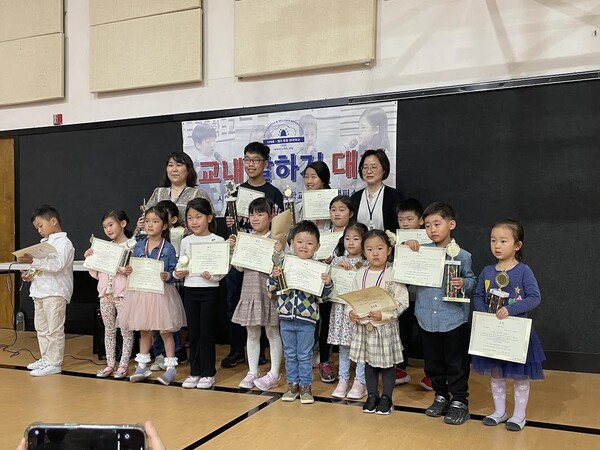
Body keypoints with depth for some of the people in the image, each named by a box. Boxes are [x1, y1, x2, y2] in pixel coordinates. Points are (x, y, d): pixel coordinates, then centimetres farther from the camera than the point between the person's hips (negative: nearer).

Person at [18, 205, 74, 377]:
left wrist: (33, 261, -30)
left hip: (55, 292, -10)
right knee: (41, 328, 16)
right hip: (40, 291, 10)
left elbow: (58, 265, -24)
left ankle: (54, 364, 1)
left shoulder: (63, 242, -10)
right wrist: (30, 274, 4)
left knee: (54, 329, -5)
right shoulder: (45, 243, 18)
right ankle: (46, 358, 26)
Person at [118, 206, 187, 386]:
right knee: (143, 331, 15)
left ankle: (170, 367, 15)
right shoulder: (138, 247, 4)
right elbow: (133, 269, 10)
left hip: (162, 293, -4)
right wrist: (129, 271, -11)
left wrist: (168, 276, -27)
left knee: (165, 331, 5)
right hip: (141, 292, 4)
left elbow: (174, 272, -7)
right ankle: (142, 366, 28)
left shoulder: (168, 248, -8)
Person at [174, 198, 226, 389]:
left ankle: (208, 373, 15)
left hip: (209, 290, -4)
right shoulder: (186, 241, 7)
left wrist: (212, 276, -26)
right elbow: (181, 265, 13)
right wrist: (177, 273, -8)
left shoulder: (217, 241, -6)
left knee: (206, 332, 2)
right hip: (190, 290, 4)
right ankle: (194, 372, 22)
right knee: (193, 333, 10)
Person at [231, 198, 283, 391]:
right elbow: (240, 267, 6)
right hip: (250, 291, 5)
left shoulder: (276, 240, -8)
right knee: (252, 333, 13)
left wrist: (279, 252, -27)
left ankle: (274, 374, 16)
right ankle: (252, 372, 24)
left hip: (269, 292, -5)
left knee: (272, 333, 7)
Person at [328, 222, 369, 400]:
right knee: (343, 346, 12)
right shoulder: (337, 260, 8)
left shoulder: (367, 263, -4)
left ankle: (360, 382, 15)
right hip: (341, 307, 3)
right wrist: (338, 265, -12)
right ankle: (343, 380, 22)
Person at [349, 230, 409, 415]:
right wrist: (351, 312, -8)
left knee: (388, 363, 8)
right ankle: (372, 395, 29)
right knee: (369, 362, 15)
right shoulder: (361, 274, 3)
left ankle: (386, 398, 24)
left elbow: (402, 301, -13)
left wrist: (384, 315, -23)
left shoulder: (393, 274, -11)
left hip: (386, 326, -4)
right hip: (364, 326, 4)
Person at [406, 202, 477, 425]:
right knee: (433, 363, 17)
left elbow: (472, 280, 2)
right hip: (427, 319, 4)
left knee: (456, 364, 7)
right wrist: (408, 245, -6)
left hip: (454, 320, -4)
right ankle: (441, 397, 34)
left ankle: (460, 401, 22)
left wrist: (464, 283, -20)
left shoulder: (462, 255, -7)